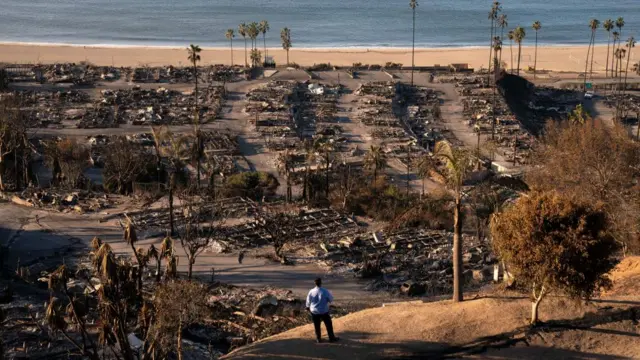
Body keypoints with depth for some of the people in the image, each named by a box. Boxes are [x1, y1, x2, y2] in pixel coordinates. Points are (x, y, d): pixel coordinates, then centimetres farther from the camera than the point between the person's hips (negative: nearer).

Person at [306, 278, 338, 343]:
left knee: (317, 326, 15)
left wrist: (308, 307, 21)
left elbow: (308, 301, 2)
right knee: (328, 325, 12)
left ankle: (318, 338, 21)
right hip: (324, 311, -2)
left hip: (314, 311, 2)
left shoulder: (311, 291, -12)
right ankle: (331, 338, 18)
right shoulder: (325, 291, -19)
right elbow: (331, 299, -8)